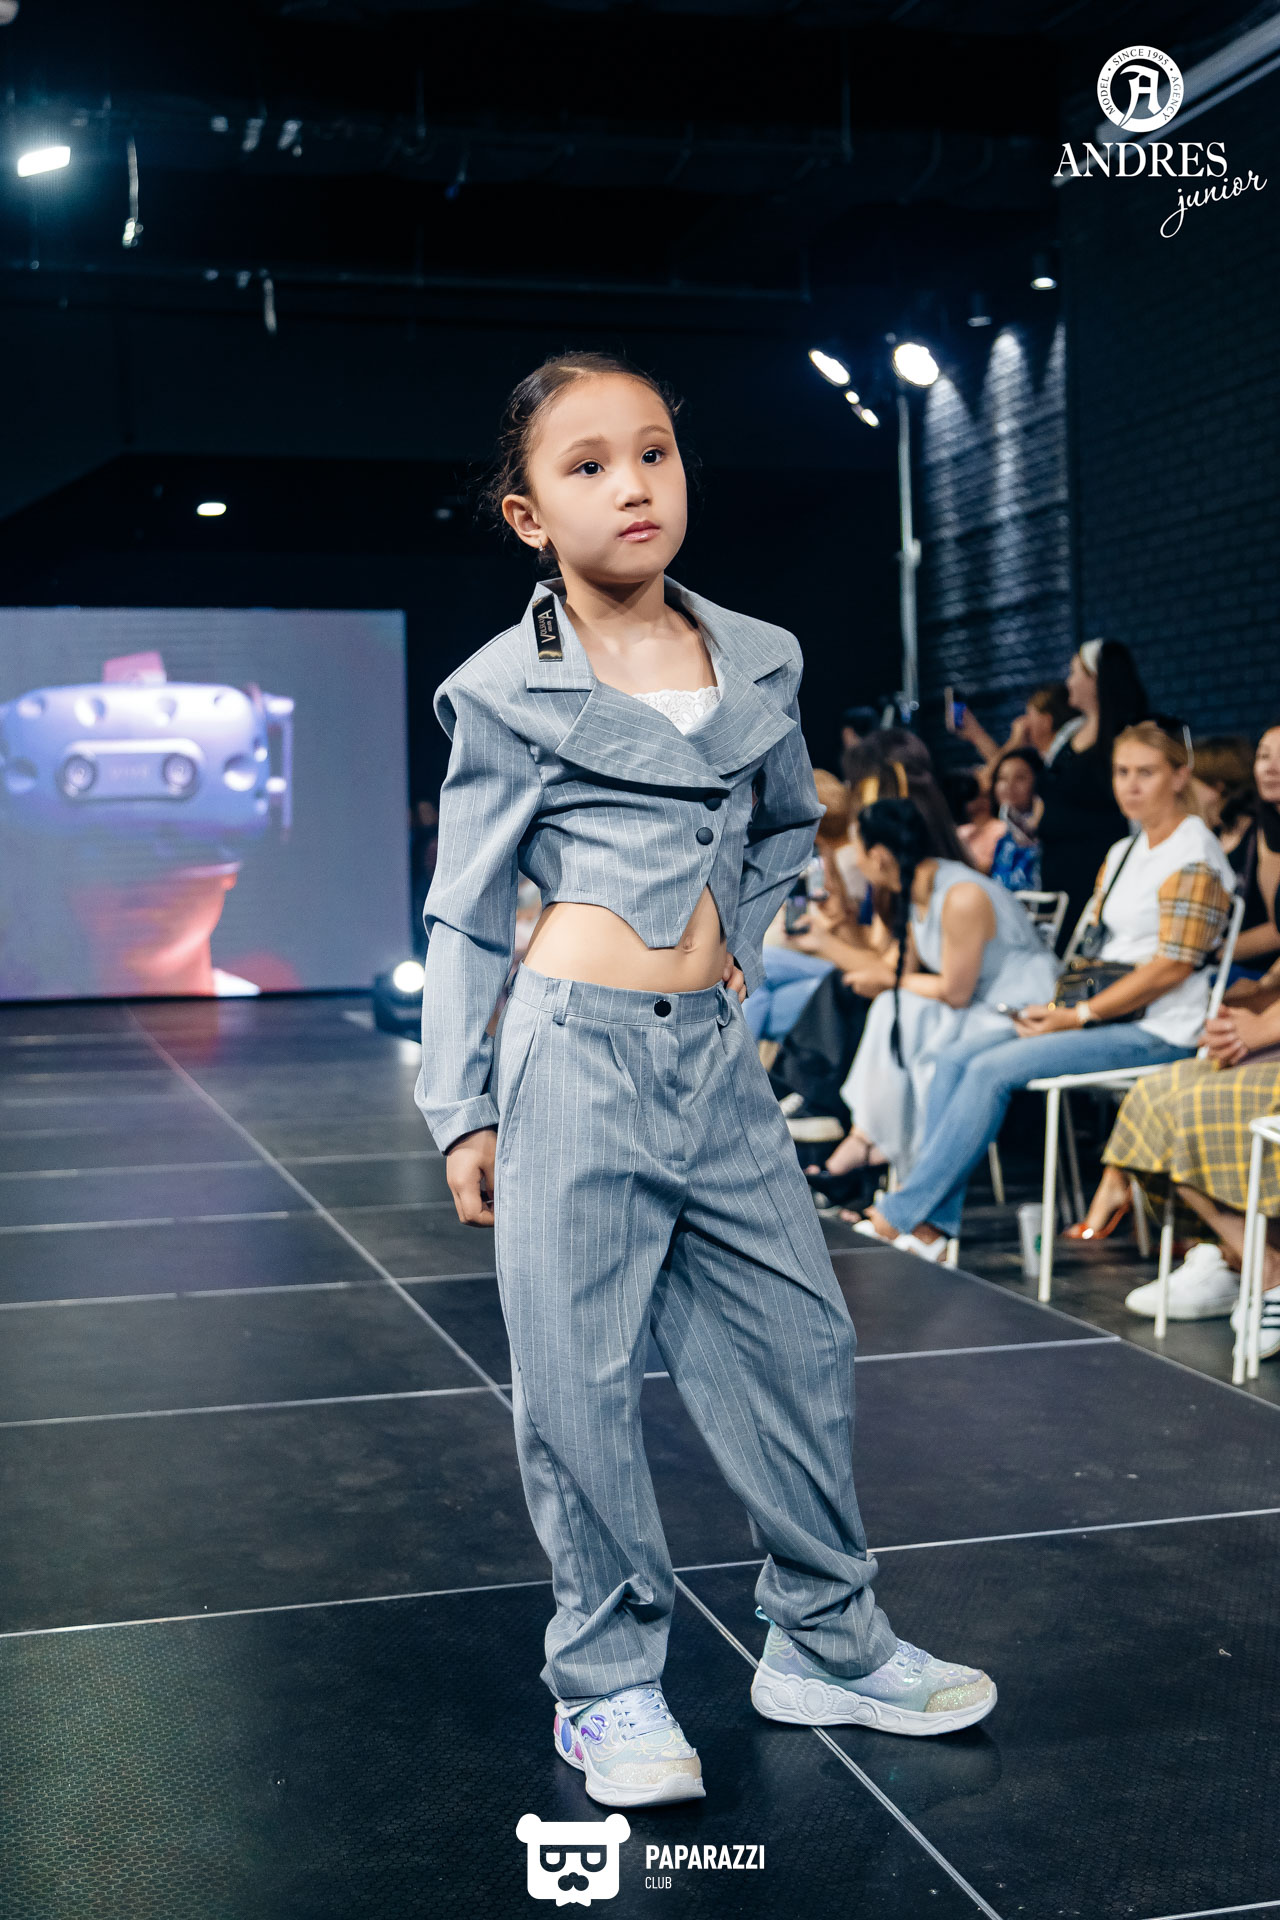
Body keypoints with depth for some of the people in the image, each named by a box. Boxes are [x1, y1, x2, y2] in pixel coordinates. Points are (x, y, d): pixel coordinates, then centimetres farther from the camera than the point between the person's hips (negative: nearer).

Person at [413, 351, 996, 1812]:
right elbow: (464, 917, 0)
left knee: (797, 1341, 10)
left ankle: (826, 1642, 27)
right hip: (577, 1052, -4)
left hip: (716, 1050, 4)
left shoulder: (760, 661, 8)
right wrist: (460, 1109, -3)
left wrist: (741, 938, 11)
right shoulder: (509, 692, -3)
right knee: (578, 1377, 0)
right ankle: (607, 1682, 17)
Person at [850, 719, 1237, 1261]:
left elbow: (1173, 965, -17)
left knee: (992, 1070, -23)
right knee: (955, 1058, -8)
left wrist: (1078, 1016, -17)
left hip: (1156, 1032, -9)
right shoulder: (1122, 853, 18)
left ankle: (900, 1215, -16)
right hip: (1102, 1017, 9)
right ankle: (931, 1226, -13)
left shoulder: (1193, 857, -10)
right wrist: (1055, 1007, 1)